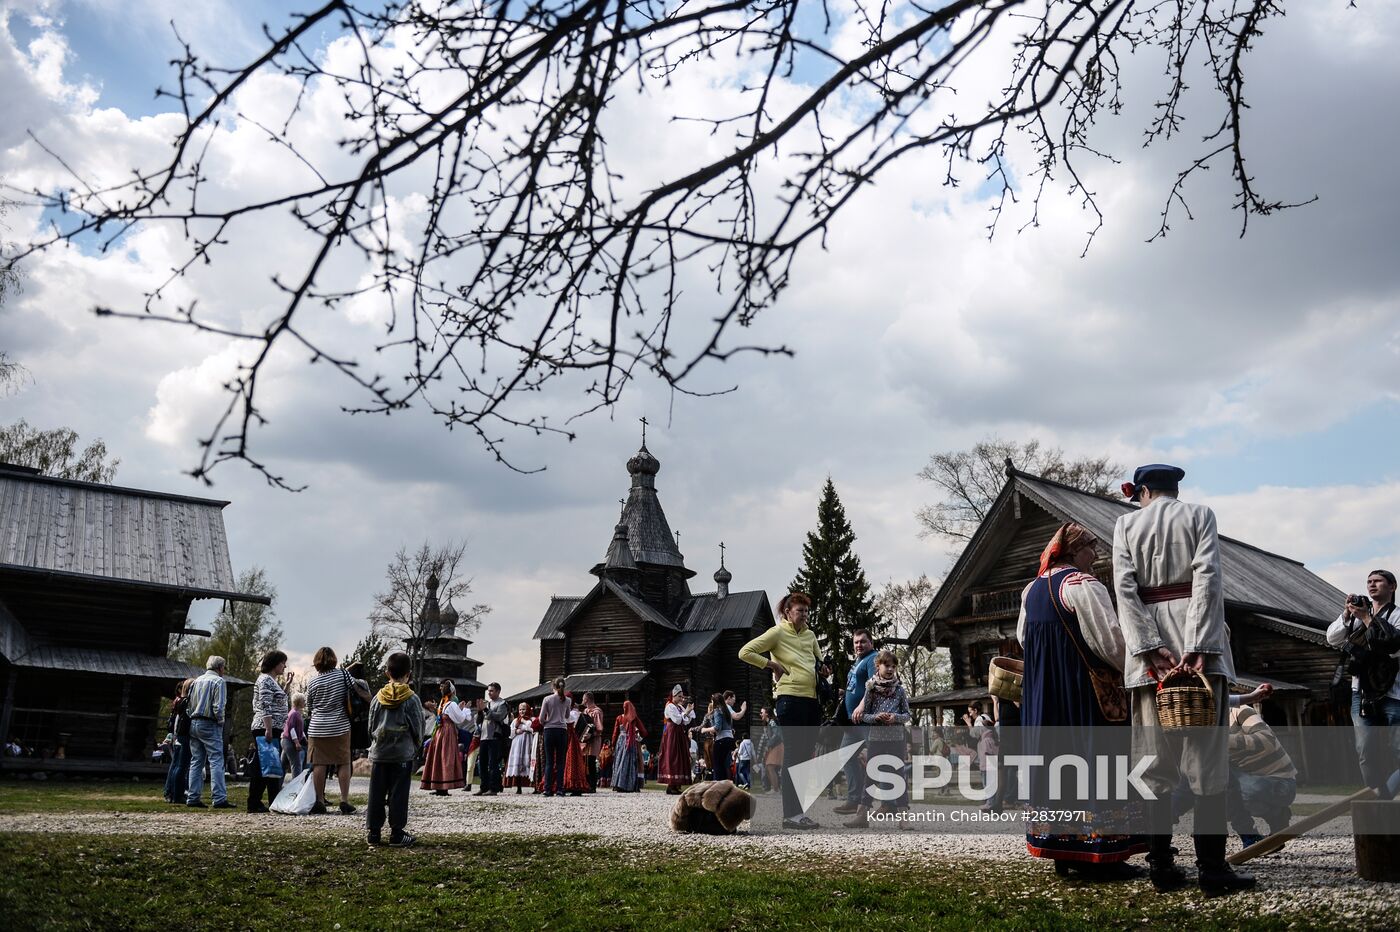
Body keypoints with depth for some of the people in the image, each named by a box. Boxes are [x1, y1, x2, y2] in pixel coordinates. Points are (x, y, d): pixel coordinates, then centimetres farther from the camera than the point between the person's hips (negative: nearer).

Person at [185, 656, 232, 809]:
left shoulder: (196, 681, 15)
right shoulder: (218, 681, -6)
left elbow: (189, 705, 15)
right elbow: (218, 706, -15)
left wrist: (192, 718, 16)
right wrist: (221, 722, -3)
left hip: (194, 724, 7)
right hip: (210, 725, -7)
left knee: (196, 762, 10)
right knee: (216, 761, -8)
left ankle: (192, 798, 9)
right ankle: (219, 798, -14)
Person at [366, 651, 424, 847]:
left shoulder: (378, 698, 3)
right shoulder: (412, 699, -8)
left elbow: (371, 726, 10)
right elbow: (418, 728, -4)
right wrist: (415, 748, 13)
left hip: (379, 753, 3)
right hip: (403, 754, -3)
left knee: (376, 794, 8)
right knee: (398, 794, 0)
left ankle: (373, 831, 11)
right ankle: (397, 832, 2)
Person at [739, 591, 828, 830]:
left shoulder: (809, 635, 18)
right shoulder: (777, 633, -2)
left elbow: (819, 660, 33)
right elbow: (745, 652, -6)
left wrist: (823, 667, 11)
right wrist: (772, 664, -8)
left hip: (812, 699, 7)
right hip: (790, 699, -7)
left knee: (805, 755, 9)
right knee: (793, 754, -8)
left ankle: (798, 811, 15)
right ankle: (790, 814, -6)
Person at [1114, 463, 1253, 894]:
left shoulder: (1126, 524, 9)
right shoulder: (1199, 515, 6)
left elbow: (1125, 587, -3)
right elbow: (1207, 578, -8)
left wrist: (1150, 647, -9)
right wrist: (1198, 646, -14)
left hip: (1149, 639, 2)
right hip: (1195, 634, -2)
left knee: (1154, 756, 3)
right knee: (1206, 752, -2)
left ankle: (1161, 865, 3)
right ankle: (1211, 867, -4)